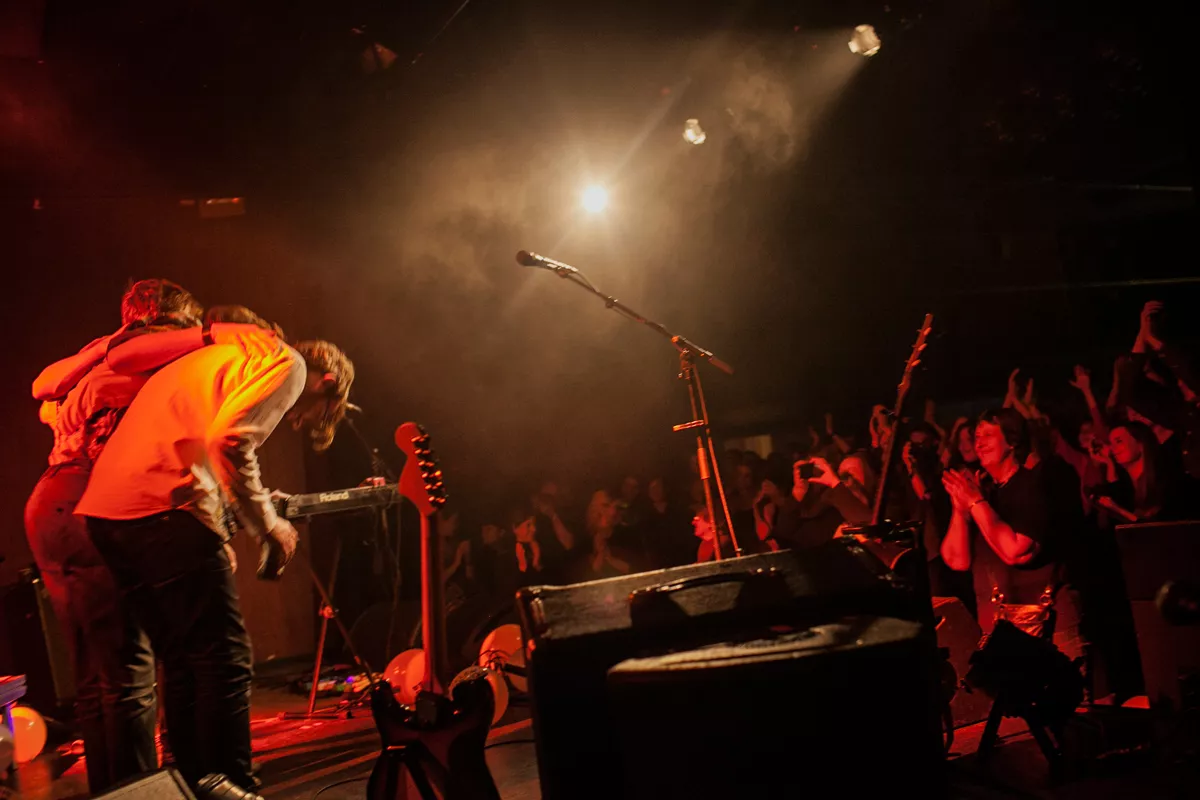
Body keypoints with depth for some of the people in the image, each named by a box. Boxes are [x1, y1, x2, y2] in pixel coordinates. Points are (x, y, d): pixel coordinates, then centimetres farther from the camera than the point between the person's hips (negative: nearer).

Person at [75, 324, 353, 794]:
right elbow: (229, 442, -16)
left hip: (104, 512, 9)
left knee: (182, 663, 15)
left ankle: (194, 786, 22)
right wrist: (266, 525, -5)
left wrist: (214, 536, 22)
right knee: (225, 660, -3)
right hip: (161, 510, -9)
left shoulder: (224, 358, 29)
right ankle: (228, 786, -1)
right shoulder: (288, 364, 1)